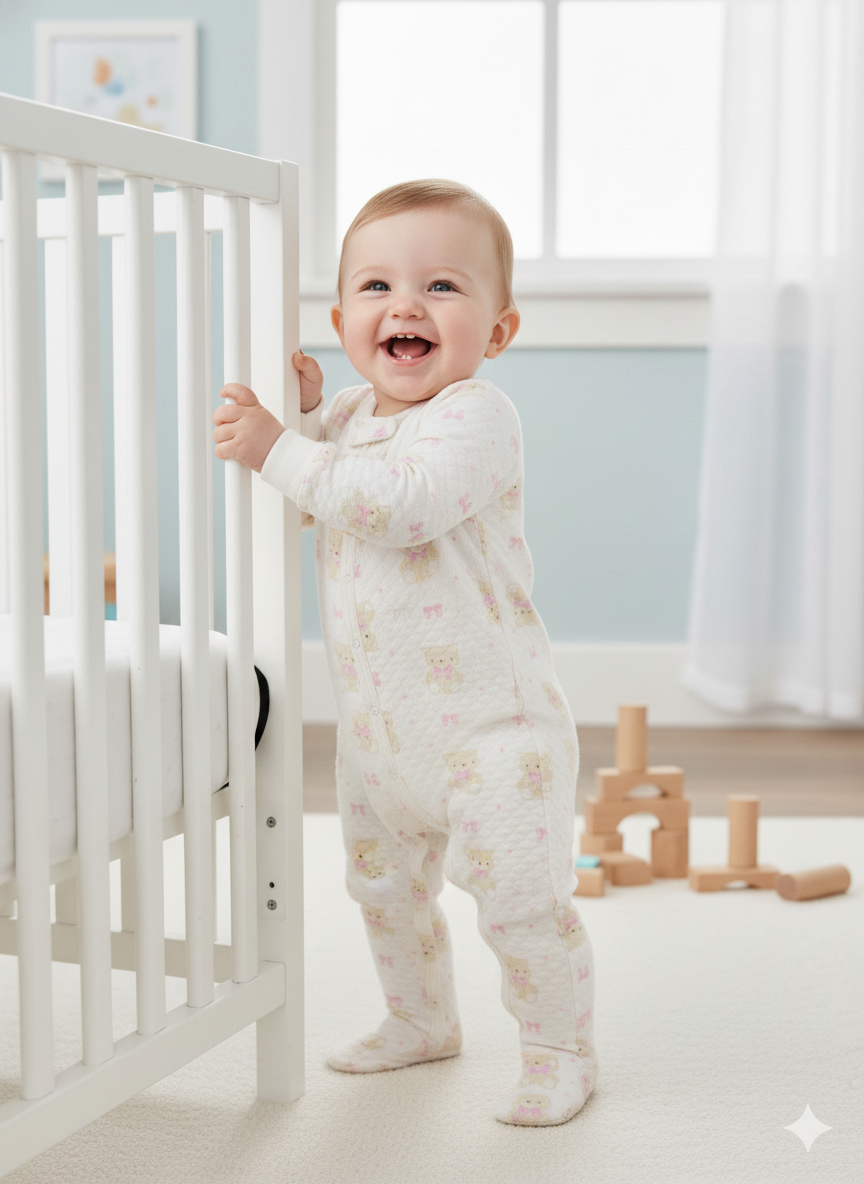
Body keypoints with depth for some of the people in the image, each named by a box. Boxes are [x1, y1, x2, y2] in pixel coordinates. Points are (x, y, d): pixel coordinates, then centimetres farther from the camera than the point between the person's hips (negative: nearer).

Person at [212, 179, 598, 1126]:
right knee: (383, 883, 21)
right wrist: (301, 416, -2)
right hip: (377, 723, 8)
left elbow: (400, 502, -35)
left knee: (520, 896, -5)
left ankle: (561, 1050, 16)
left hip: (489, 720, -8)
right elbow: (304, 513, 14)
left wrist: (278, 450, -31)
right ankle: (420, 1021, 42)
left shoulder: (477, 417, -19)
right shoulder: (350, 413, 6)